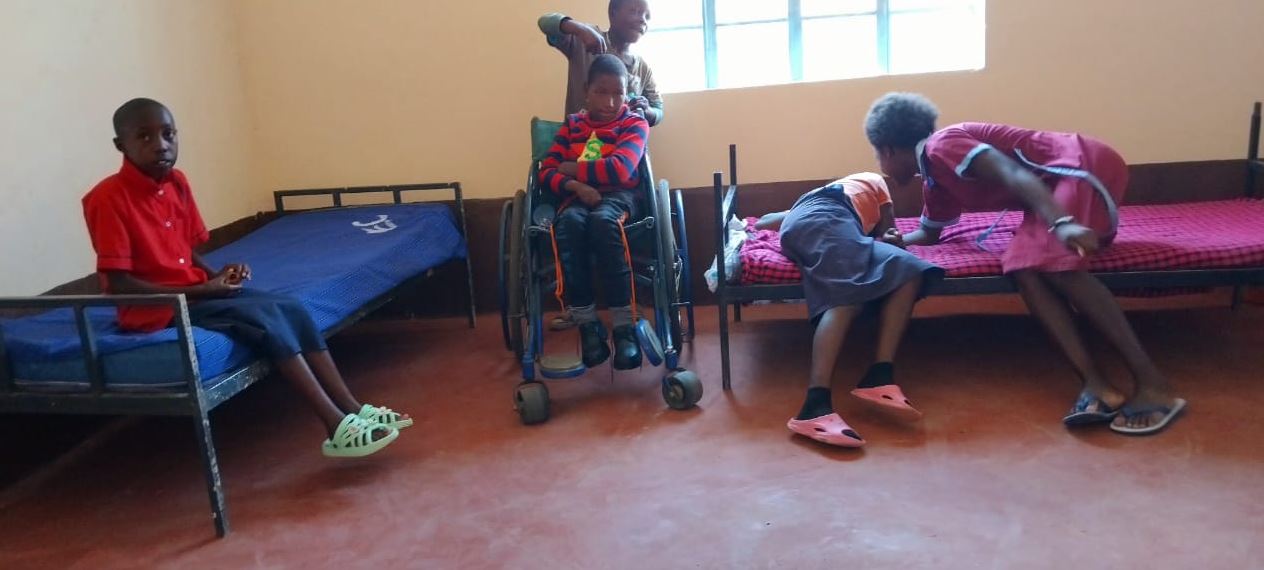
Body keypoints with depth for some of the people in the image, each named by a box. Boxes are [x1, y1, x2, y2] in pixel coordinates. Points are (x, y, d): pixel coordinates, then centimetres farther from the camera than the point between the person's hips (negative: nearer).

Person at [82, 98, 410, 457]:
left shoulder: (176, 182, 6)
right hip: (157, 309, -8)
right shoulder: (108, 198, -17)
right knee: (264, 318, -25)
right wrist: (201, 290, -19)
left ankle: (353, 410, -10)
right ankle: (338, 427, -25)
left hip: (195, 291, 8)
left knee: (293, 310, -9)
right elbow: (116, 283, -20)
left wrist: (216, 275, -5)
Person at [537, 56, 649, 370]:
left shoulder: (635, 124, 5)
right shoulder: (572, 125, 15)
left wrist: (571, 168, -3)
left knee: (603, 220, -40)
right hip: (577, 197, 2)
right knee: (569, 223, -36)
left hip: (619, 196, -2)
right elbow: (547, 172, 6)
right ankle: (587, 324, -31)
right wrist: (574, 185, -16)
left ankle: (624, 326, -36)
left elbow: (620, 170, -12)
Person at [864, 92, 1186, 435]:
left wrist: (1061, 223, -38)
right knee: (1022, 265, -14)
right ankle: (1096, 385, -25)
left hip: (1085, 165, -8)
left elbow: (1013, 174, -26)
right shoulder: (935, 179, 17)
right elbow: (929, 234, 33)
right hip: (1055, 187, 8)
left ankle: (1153, 385, -29)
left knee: (1057, 261, -28)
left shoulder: (942, 145, -12)